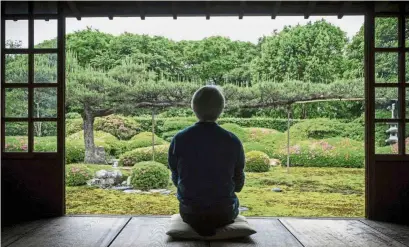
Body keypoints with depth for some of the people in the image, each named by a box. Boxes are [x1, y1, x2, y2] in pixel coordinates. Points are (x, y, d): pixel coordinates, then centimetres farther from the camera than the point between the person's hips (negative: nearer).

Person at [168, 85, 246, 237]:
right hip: (224, 213, -1)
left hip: (190, 212, 1)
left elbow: (176, 180, 0)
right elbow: (238, 185, -2)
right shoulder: (233, 141, -13)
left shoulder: (179, 140, -11)